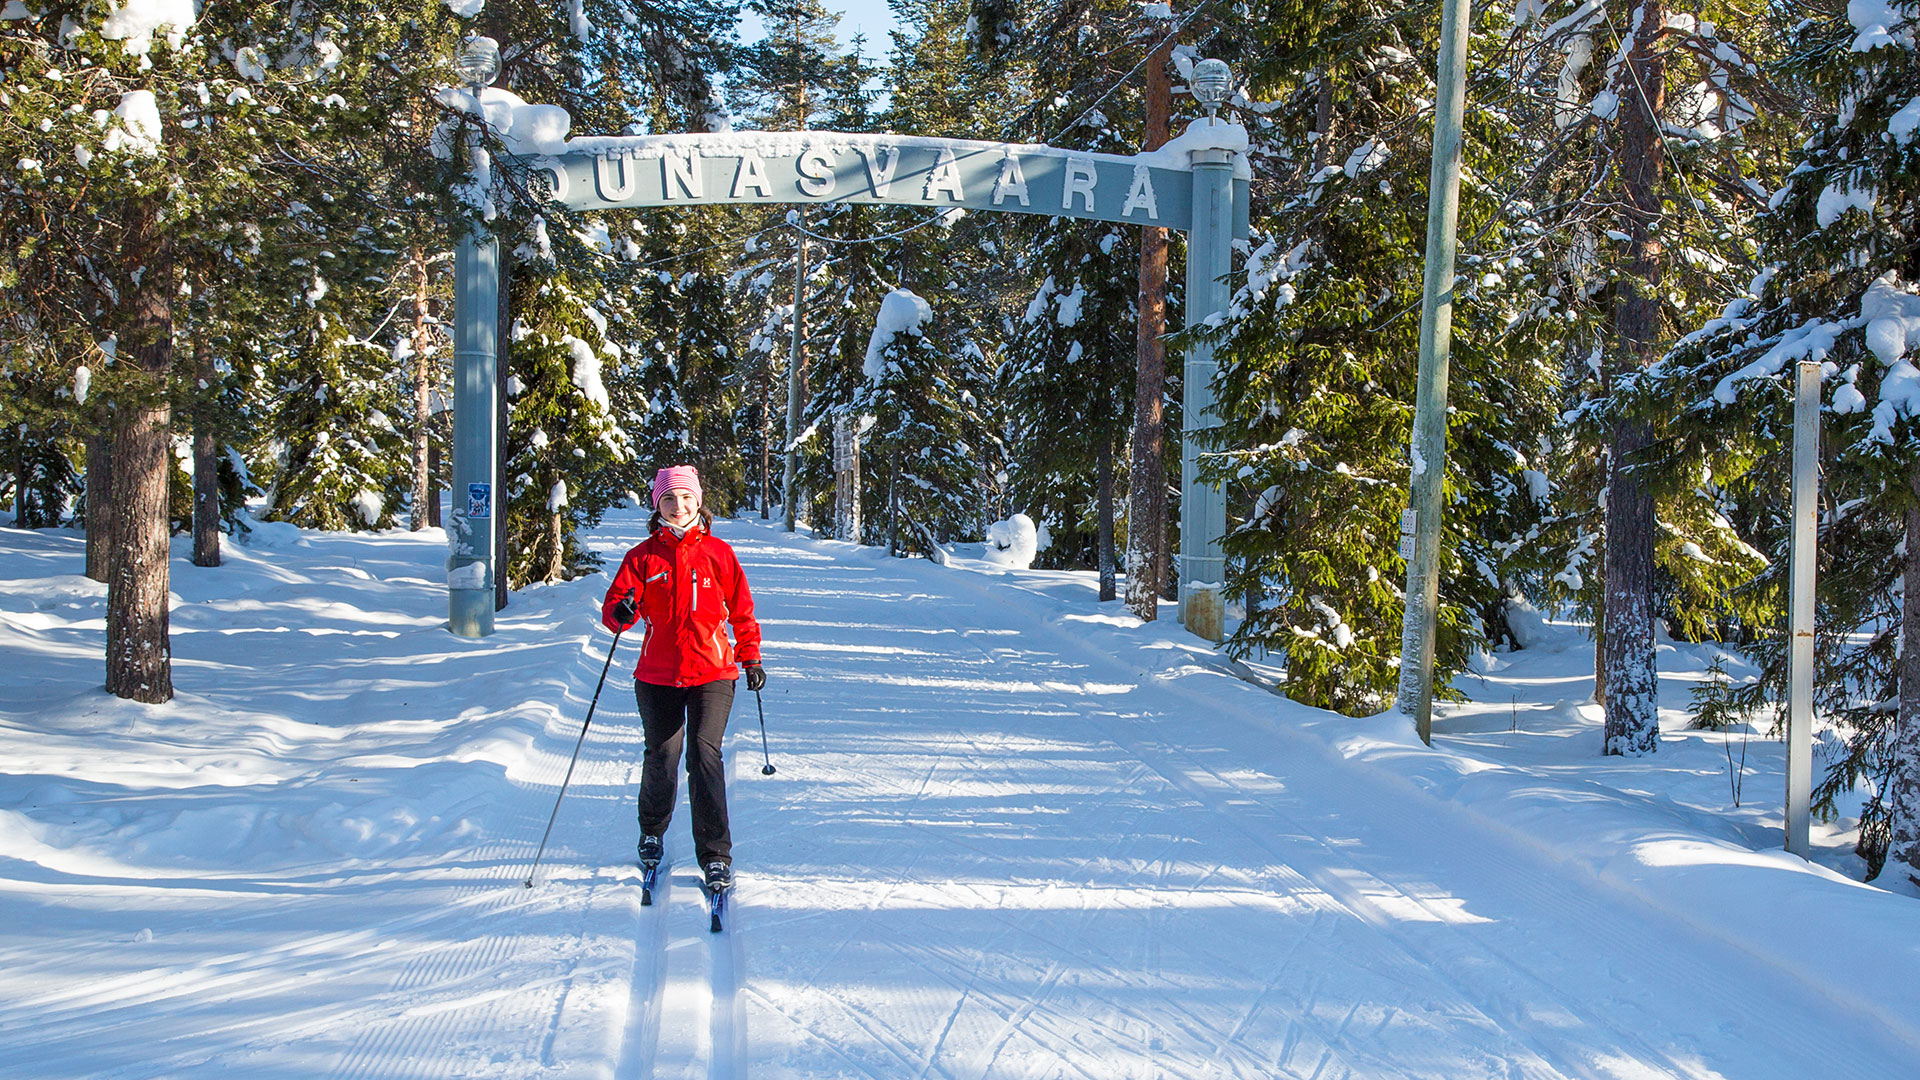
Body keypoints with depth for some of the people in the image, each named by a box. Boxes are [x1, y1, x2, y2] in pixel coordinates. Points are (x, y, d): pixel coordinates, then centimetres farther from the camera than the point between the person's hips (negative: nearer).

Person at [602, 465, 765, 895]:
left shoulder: (718, 553, 4)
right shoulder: (642, 556, 5)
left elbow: (741, 610, 11)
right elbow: (614, 606, 0)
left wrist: (751, 657, 8)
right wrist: (621, 613, -22)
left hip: (713, 671, -1)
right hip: (657, 675, 1)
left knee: (704, 753, -14)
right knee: (661, 758, 4)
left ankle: (716, 855, -7)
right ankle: (652, 832, 33)